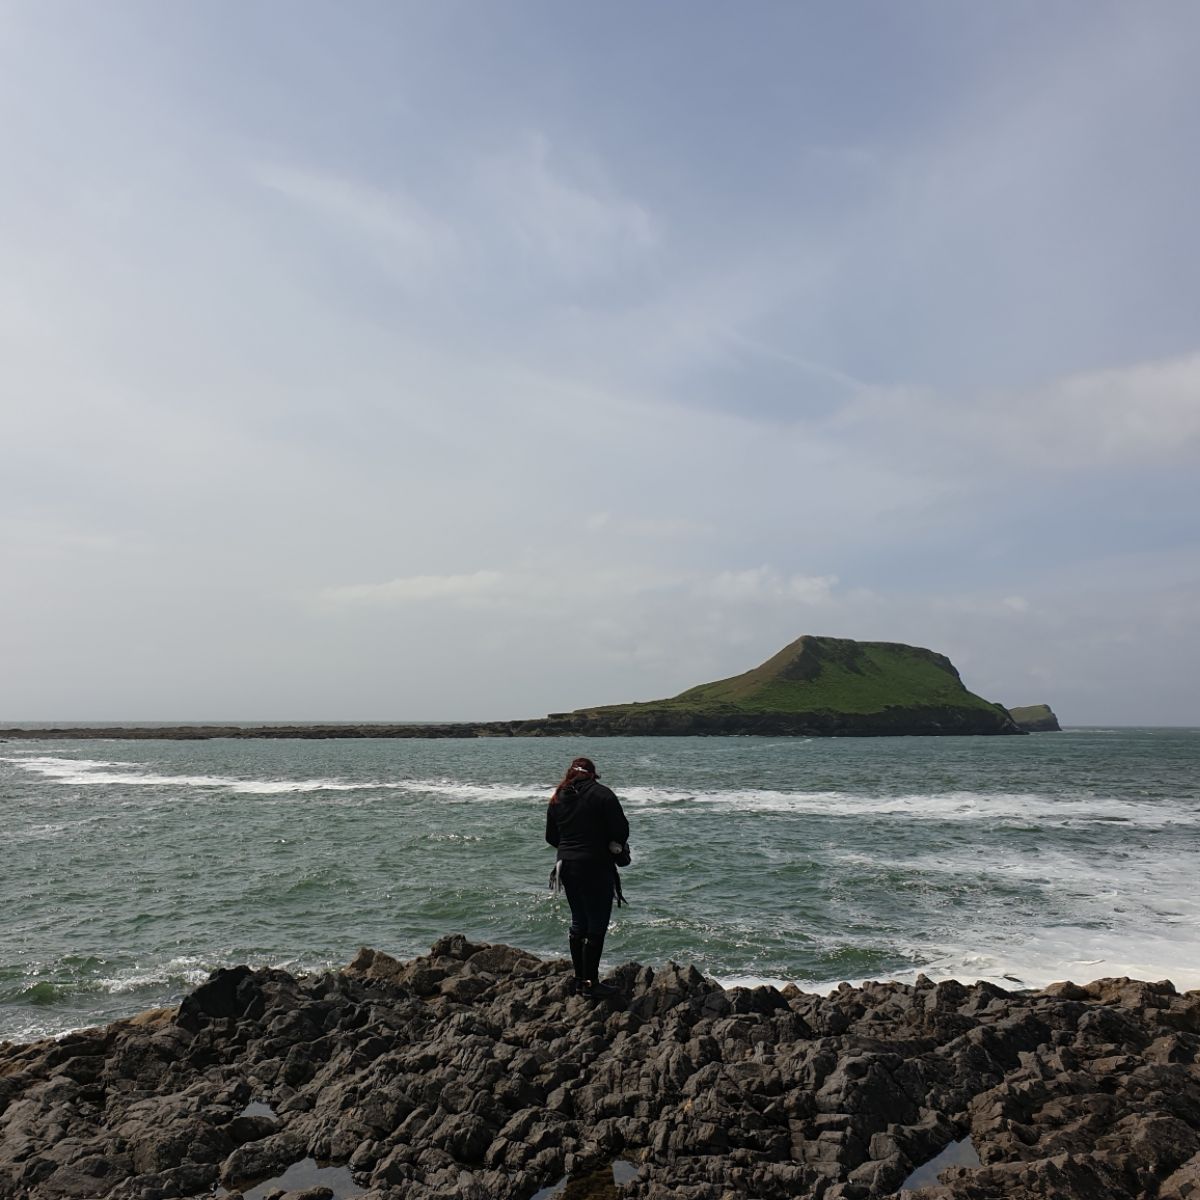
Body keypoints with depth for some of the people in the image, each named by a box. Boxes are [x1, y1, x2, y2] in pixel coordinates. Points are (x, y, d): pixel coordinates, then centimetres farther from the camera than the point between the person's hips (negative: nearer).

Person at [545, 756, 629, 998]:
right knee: (597, 926, 1)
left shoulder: (557, 798, 8)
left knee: (578, 923, 17)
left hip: (566, 866, 6)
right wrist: (615, 845, 7)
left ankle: (580, 979, 23)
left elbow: (551, 837, 12)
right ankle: (591, 984, 4)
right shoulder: (601, 794, -10)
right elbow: (621, 830, -13)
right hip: (596, 868, -6)